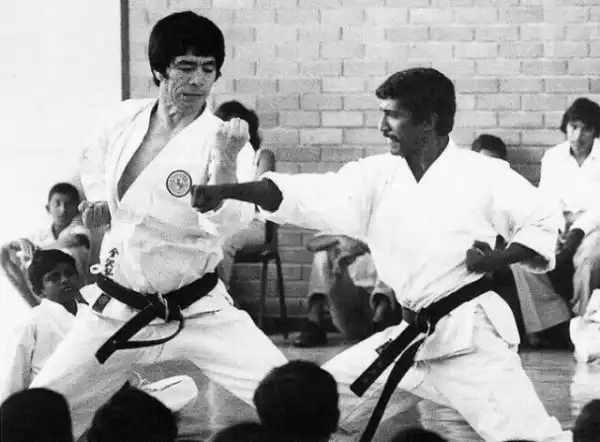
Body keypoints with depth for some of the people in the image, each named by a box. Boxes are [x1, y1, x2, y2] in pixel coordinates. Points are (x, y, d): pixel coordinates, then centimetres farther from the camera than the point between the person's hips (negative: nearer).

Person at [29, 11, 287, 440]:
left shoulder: (223, 140, -16)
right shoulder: (125, 118, -3)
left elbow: (224, 221, -33)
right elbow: (94, 159, 22)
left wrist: (226, 160, -47)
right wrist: (99, 201, 4)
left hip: (197, 310, -3)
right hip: (117, 309, 4)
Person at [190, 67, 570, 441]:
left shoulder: (483, 175, -8)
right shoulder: (380, 176, 5)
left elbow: (543, 225, 0)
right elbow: (312, 195, -4)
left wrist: (497, 259, -18)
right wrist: (226, 192, -15)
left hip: (470, 337, -6)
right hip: (409, 338, 6)